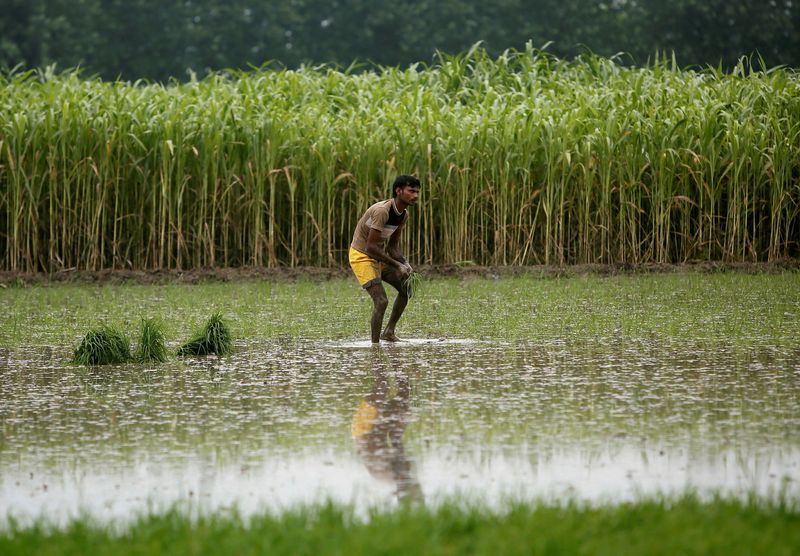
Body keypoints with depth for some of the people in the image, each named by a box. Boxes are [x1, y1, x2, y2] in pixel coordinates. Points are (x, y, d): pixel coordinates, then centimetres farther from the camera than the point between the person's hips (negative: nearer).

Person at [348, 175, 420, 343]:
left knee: (406, 289, 17)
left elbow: (393, 246, 7)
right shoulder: (382, 211, -28)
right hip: (361, 256, -10)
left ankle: (389, 332, 26)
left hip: (379, 256, 10)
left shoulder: (403, 215, 1)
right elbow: (371, 247, -30)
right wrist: (397, 265, -25)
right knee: (381, 301, -18)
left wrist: (405, 264, -12)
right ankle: (375, 344, -11)